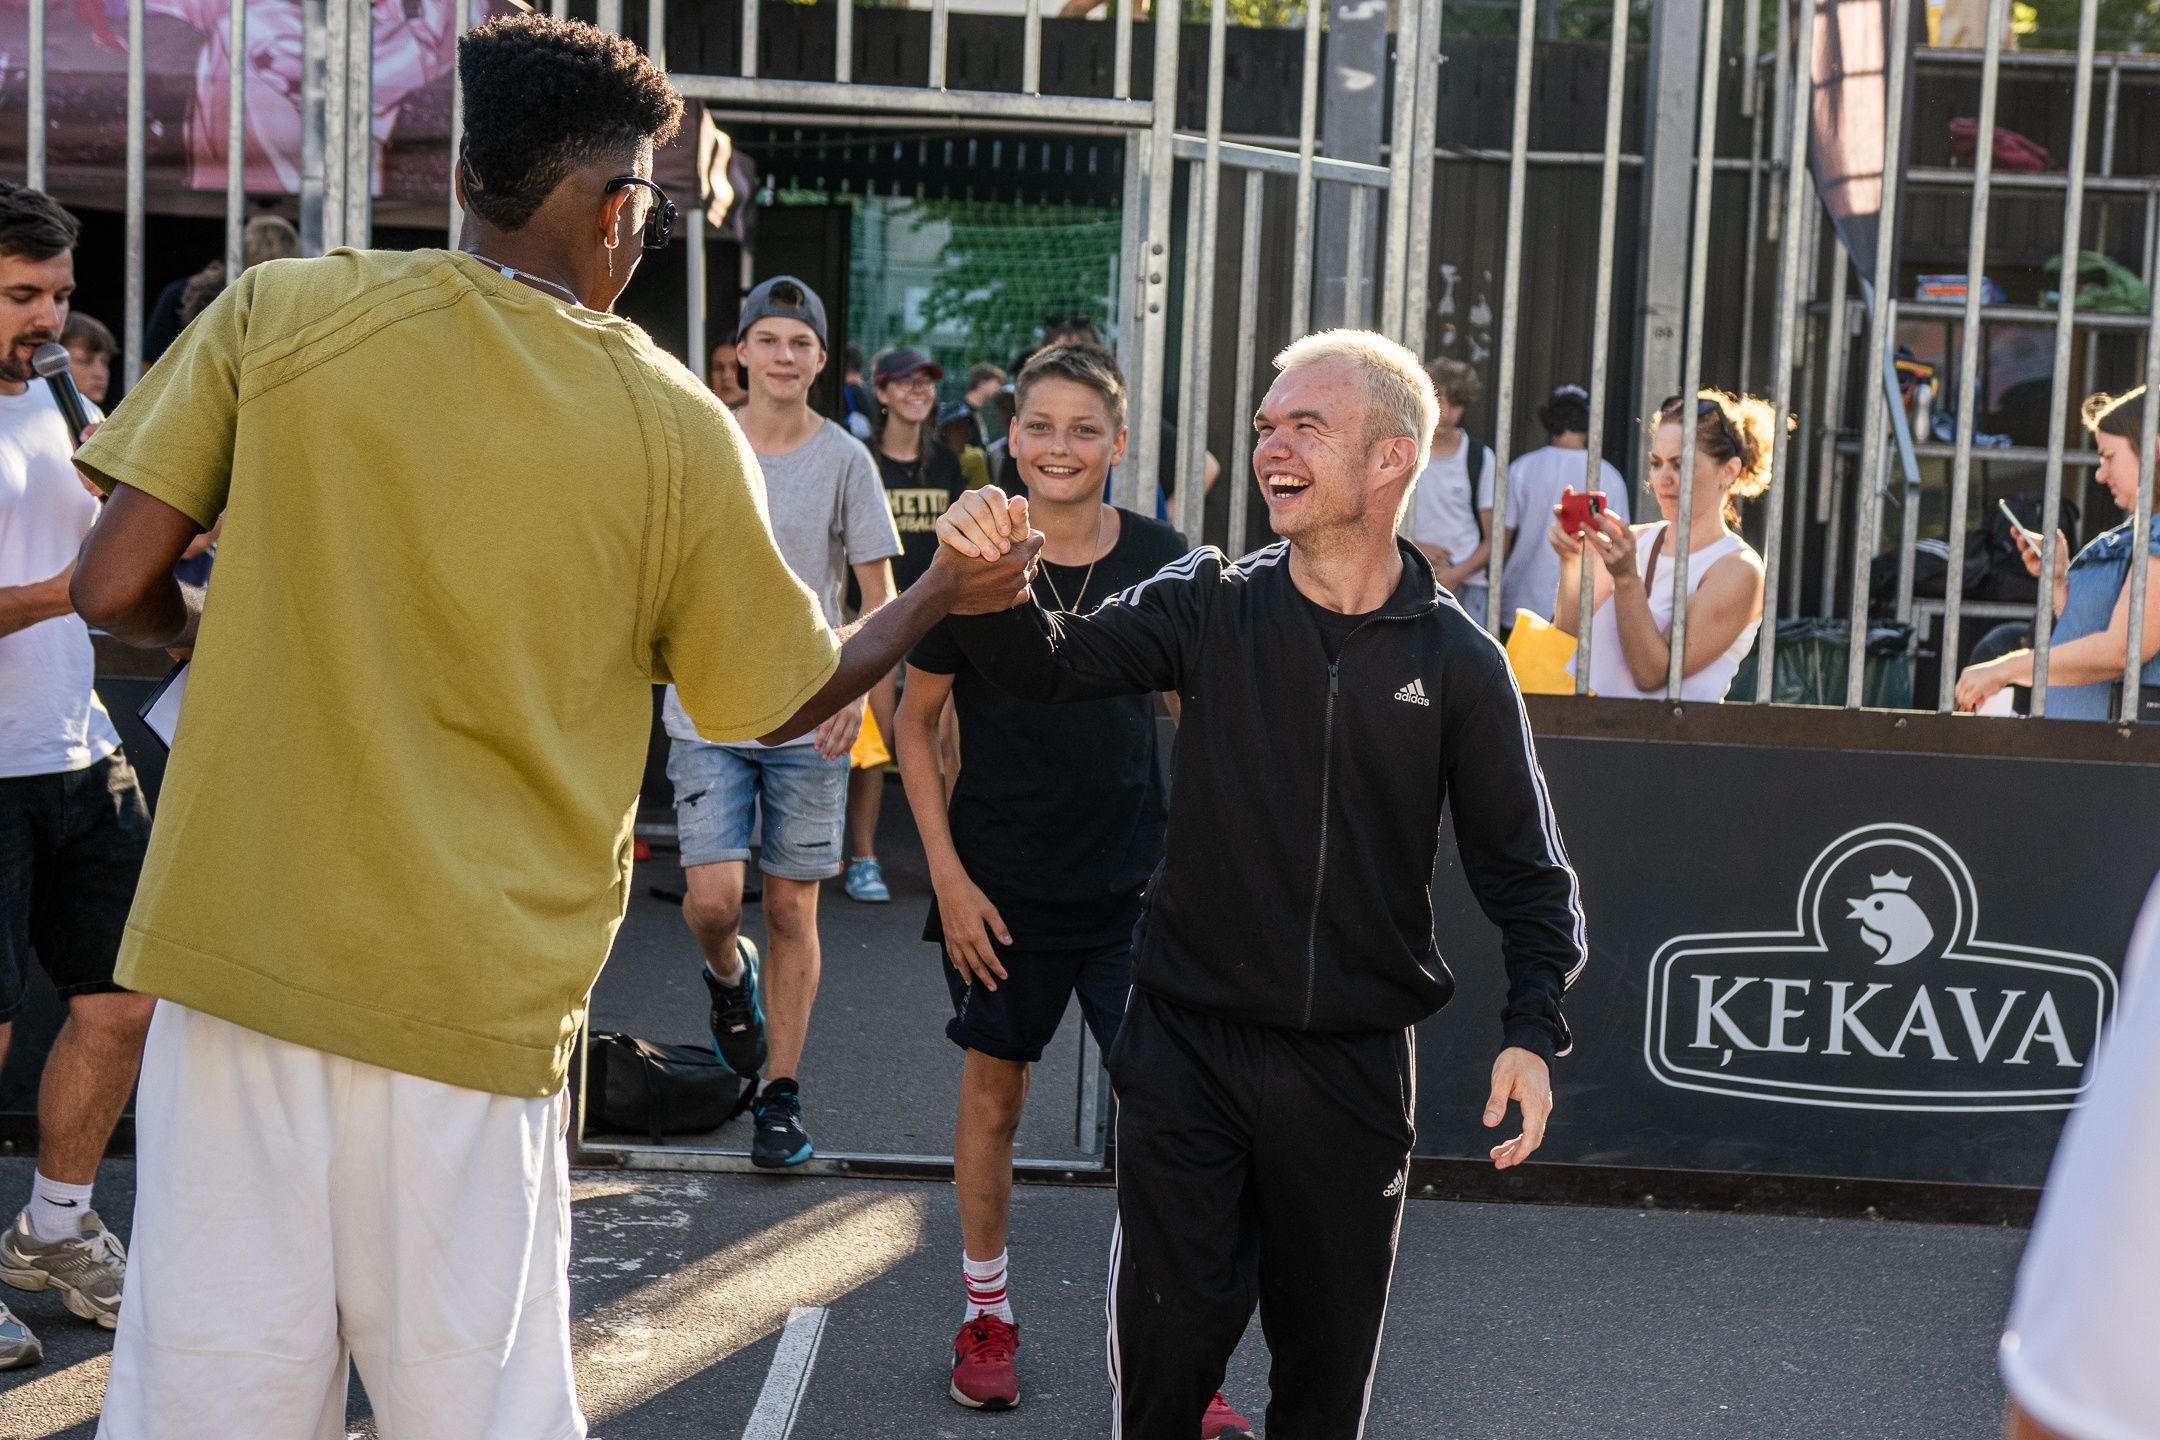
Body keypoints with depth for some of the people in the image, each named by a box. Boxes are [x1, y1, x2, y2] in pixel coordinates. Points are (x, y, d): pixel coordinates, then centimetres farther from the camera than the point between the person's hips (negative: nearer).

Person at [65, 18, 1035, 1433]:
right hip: (478, 999, -1)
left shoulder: (277, 311, -2)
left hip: (241, 943, 1)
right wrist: (943, 595, 25)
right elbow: (785, 696, 8)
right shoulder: (675, 426, -3)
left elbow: (115, 587, -3)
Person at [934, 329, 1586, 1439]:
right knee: (1167, 1340, 5)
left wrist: (1532, 1029, -12)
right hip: (1189, 1045, 0)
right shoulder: (1212, 606, -1)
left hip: (1352, 1062, 0)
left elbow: (1525, 870, 1)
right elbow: (1049, 664, -10)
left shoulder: (1458, 662, -3)